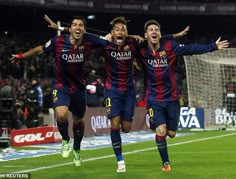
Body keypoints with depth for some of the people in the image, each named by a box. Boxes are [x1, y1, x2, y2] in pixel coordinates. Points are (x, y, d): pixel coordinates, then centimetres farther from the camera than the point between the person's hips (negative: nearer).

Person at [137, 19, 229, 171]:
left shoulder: (170, 46, -8)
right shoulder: (142, 51, -7)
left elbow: (192, 49, -7)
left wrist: (213, 47, -10)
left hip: (171, 97, 2)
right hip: (154, 99, -1)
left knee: (171, 133, 7)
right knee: (161, 131, -15)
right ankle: (166, 162, 7)